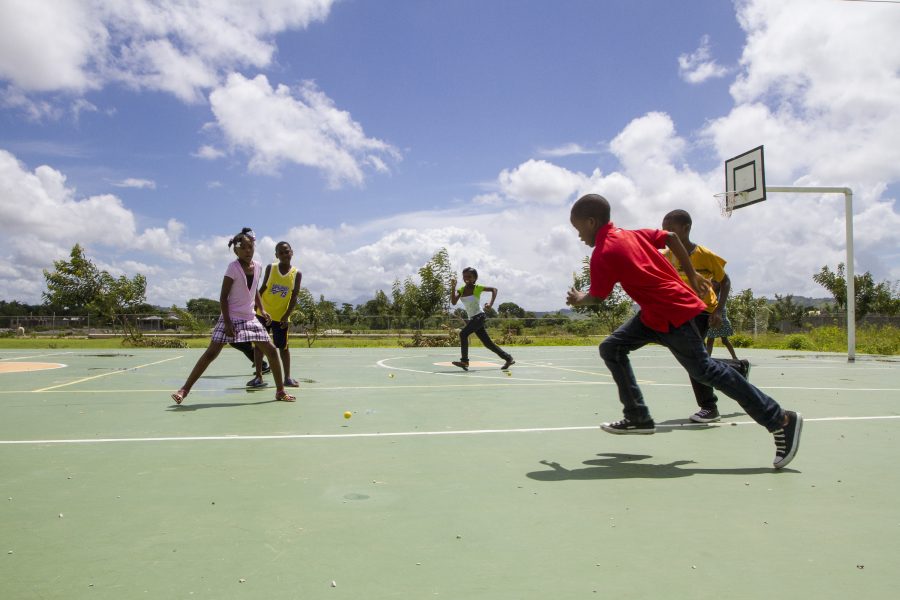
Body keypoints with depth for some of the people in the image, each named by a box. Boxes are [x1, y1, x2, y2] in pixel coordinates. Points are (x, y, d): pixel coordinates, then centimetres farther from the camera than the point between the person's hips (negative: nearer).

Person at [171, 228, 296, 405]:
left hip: (250, 318, 5)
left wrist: (262, 310, 10)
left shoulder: (258, 267, 4)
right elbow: (223, 297, -12)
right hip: (232, 318, -5)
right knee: (211, 352, -9)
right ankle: (184, 389, 1)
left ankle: (280, 391, 12)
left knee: (271, 350, 0)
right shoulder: (233, 267, -13)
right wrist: (227, 323, -18)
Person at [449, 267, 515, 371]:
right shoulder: (461, 289, 5)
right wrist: (453, 287, -17)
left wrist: (491, 303, -16)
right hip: (472, 319, 7)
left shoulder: (477, 288, -8)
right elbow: (453, 302, -8)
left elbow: (494, 289, -2)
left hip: (479, 316, -7)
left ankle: (464, 361, -18)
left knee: (463, 333, -22)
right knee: (487, 343, 9)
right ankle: (508, 358, 19)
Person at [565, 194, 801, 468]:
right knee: (611, 348, 9)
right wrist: (692, 276, 19)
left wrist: (578, 299, 15)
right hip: (654, 314, 10)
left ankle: (781, 420, 3)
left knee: (705, 369, -4)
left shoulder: (602, 253, -13)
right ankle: (638, 417, 12)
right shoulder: (631, 234, 12)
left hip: (670, 315, -10)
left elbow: (596, 297, -7)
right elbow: (670, 237, 16)